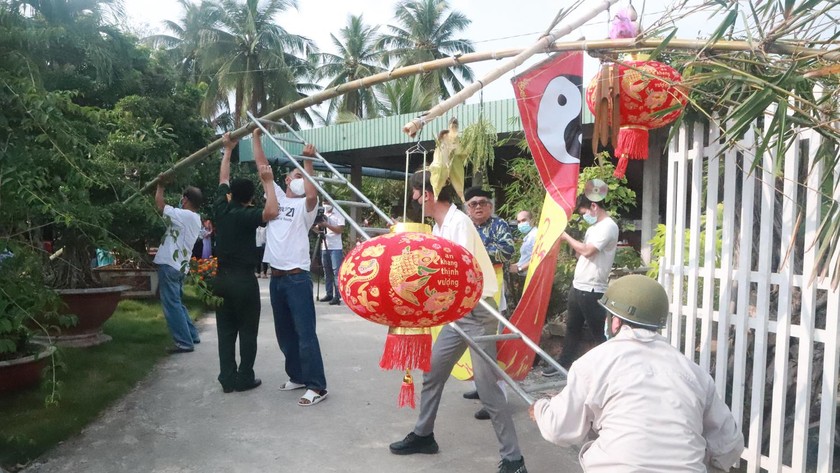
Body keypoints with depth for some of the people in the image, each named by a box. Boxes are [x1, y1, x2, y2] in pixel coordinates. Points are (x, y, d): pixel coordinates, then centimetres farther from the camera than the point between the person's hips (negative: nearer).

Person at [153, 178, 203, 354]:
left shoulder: (184, 215, -16)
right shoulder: (195, 219, 12)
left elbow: (160, 206, -8)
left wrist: (160, 185, 6)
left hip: (169, 266, -9)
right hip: (180, 266, 9)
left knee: (172, 306, -5)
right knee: (177, 303, 20)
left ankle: (185, 342, -4)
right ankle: (191, 335, 23)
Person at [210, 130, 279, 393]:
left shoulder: (221, 208, 4)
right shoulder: (248, 216, -12)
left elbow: (223, 180, 18)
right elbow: (271, 212, -31)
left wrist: (228, 150, 24)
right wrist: (268, 182, -24)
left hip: (222, 279, 5)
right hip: (244, 280, -5)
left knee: (225, 331, 9)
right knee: (247, 332, 5)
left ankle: (228, 379, 11)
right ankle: (245, 378, 9)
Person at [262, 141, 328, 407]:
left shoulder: (305, 205, 0)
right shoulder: (277, 197, 13)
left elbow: (313, 194, -24)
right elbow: (261, 164, 13)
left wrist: (308, 162, -24)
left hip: (297, 277, -6)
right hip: (276, 277, 6)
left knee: (305, 333, -7)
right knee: (284, 333, 14)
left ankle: (317, 386, -3)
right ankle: (298, 376, 28)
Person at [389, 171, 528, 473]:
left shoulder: (459, 222, -17)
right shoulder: (438, 226, 10)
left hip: (478, 313, -9)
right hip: (457, 313, 9)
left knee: (487, 388, -7)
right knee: (432, 374, 17)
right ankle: (423, 434, 35)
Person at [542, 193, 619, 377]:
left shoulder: (608, 226, -15)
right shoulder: (594, 226, 15)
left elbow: (587, 251, -24)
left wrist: (567, 237, -12)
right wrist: (570, 239, 0)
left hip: (592, 290, -9)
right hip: (578, 286, 9)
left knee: (599, 332, 1)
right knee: (572, 328, 17)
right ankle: (564, 363, 28)